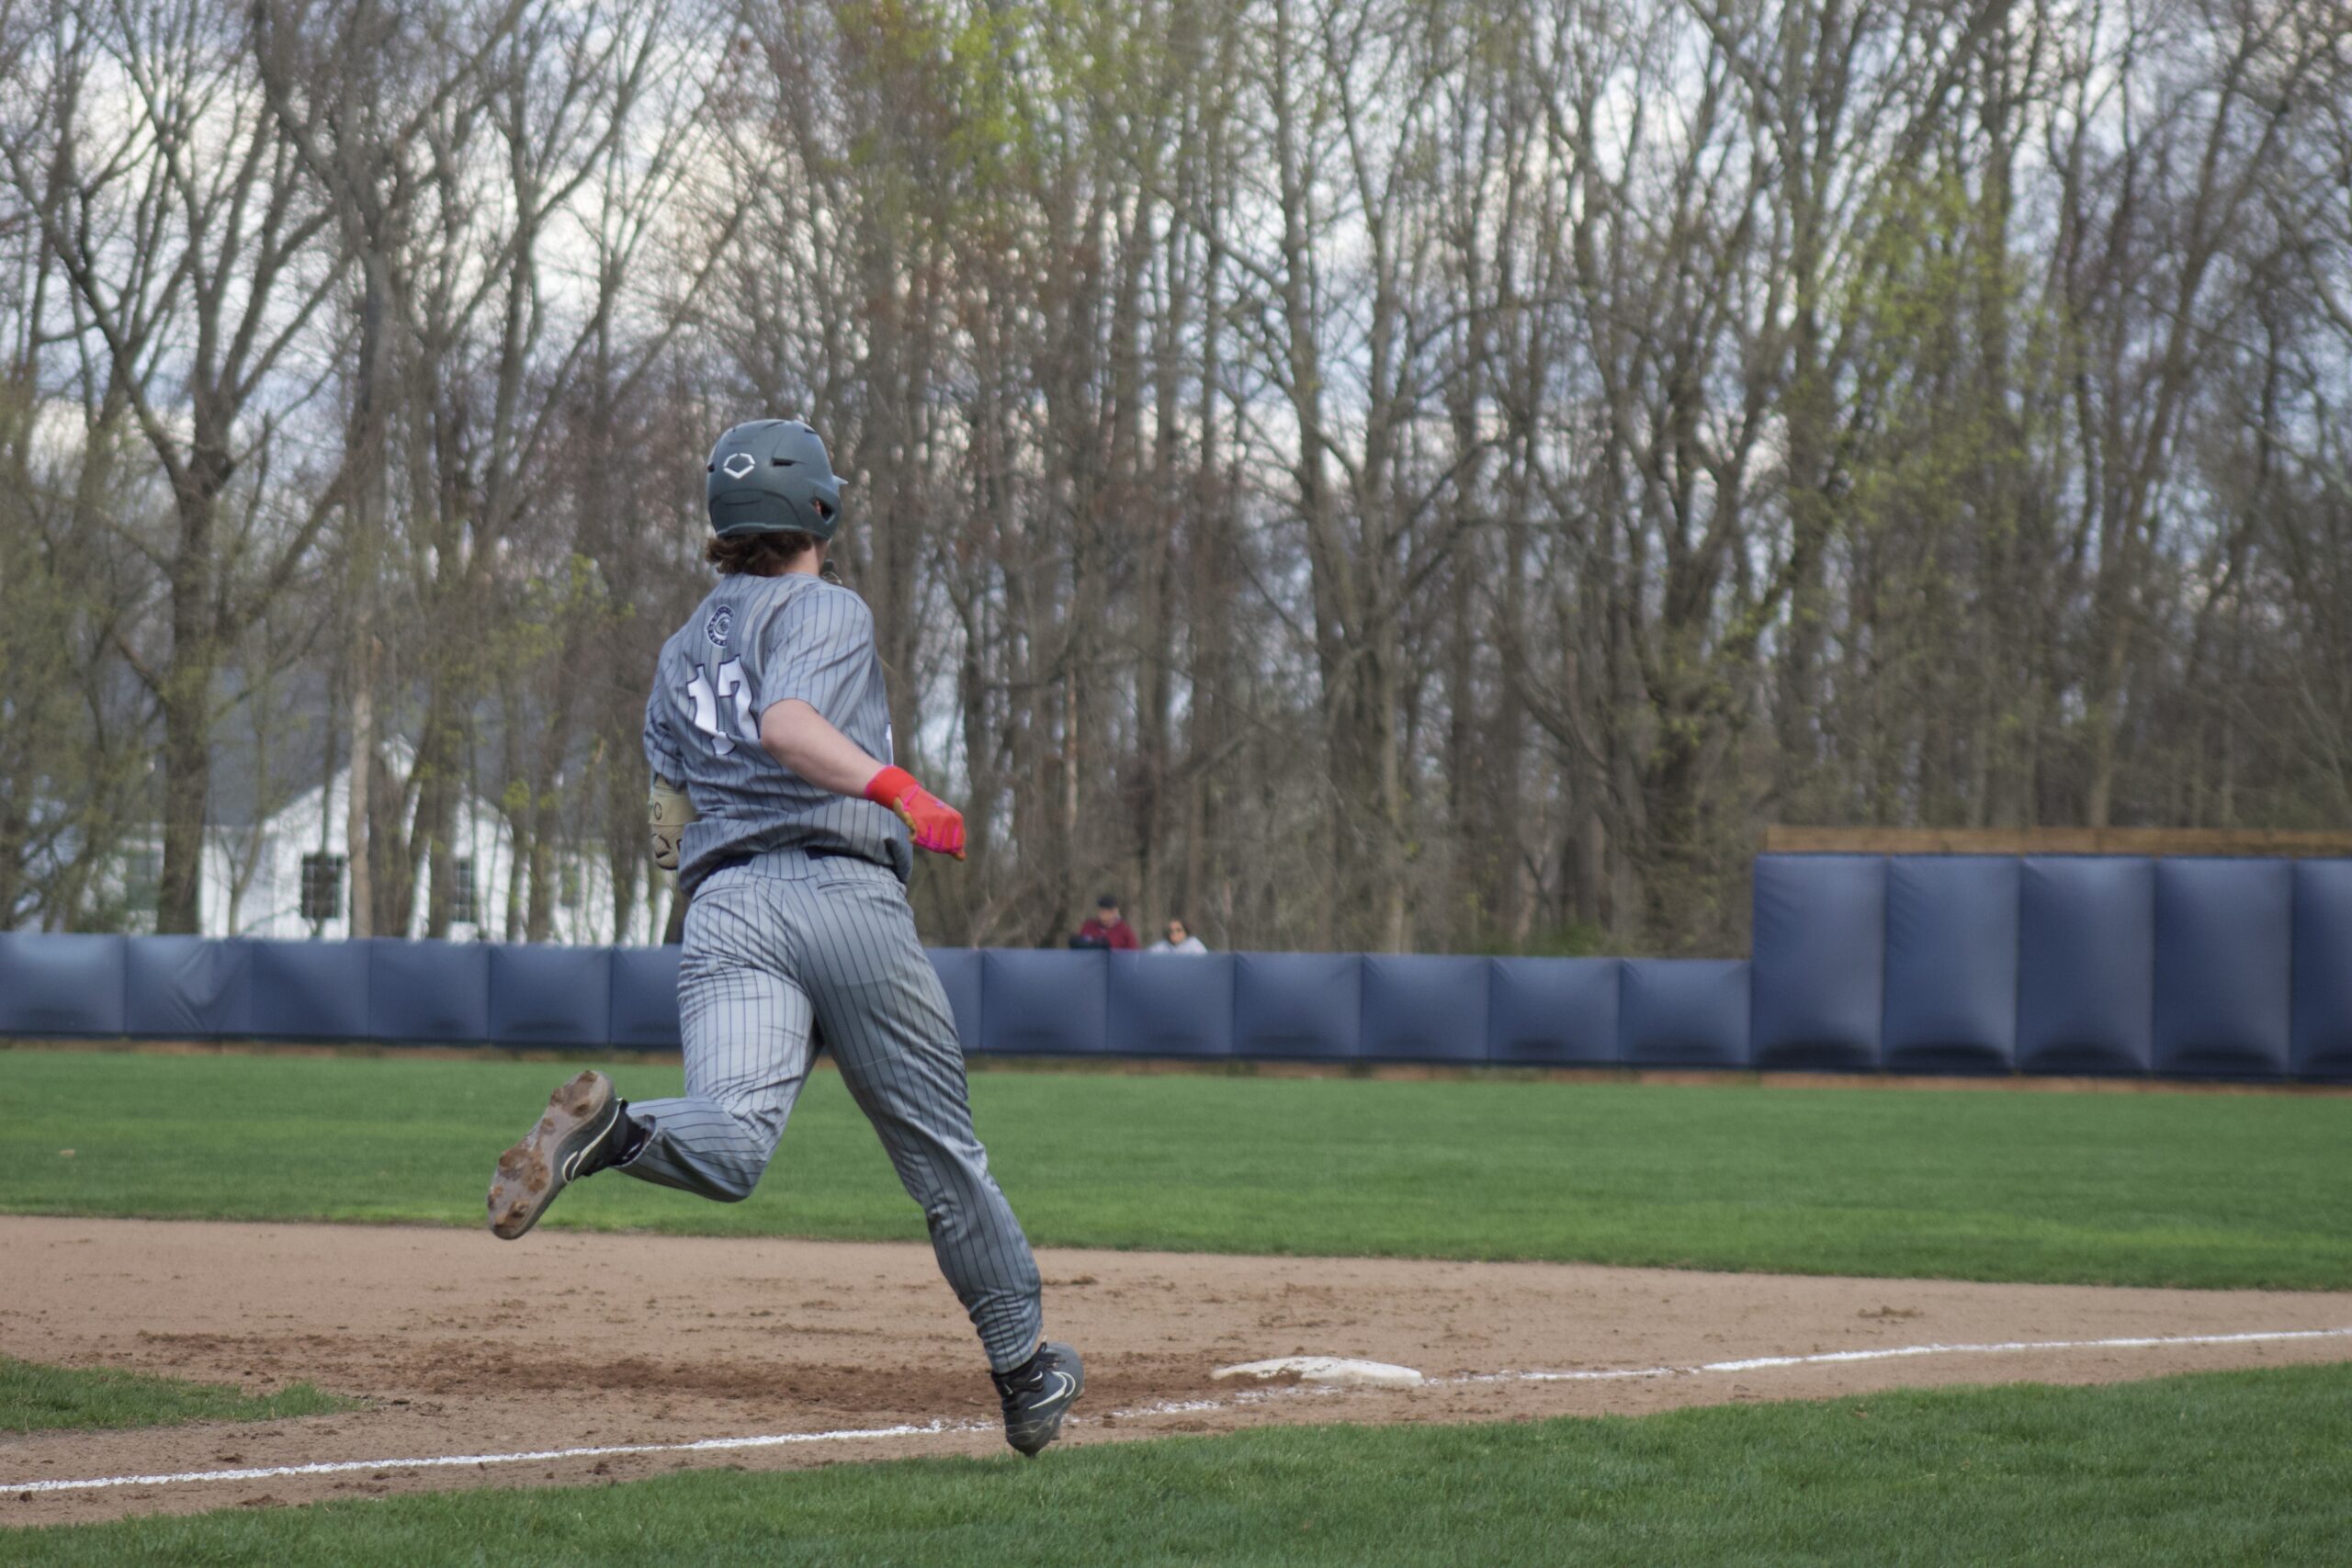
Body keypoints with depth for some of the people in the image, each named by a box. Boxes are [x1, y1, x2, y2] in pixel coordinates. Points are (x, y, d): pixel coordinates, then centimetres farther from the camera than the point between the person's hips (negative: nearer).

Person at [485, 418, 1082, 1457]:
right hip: (845, 900, -4)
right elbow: (786, 723, -16)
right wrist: (893, 787, -24)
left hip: (720, 906, 4)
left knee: (729, 1145, -19)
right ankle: (1025, 1372, 19)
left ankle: (611, 1129, -49)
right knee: (943, 1154, 10)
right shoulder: (828, 612, 5)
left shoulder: (682, 651, 24)